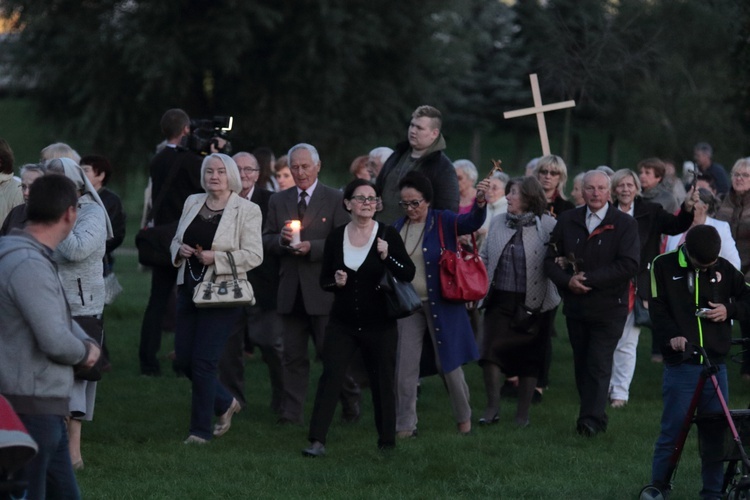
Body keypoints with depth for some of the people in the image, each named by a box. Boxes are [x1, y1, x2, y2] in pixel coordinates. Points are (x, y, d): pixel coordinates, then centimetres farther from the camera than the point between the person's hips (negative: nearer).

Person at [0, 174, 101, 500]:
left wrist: (86, 344, 4)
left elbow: (60, 314, 23)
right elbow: (55, 342, -25)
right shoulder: (28, 265, -22)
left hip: (45, 406, 10)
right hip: (31, 408, -10)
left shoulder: (32, 257, 12)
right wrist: (85, 352, -3)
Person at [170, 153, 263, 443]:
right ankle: (225, 404, 30)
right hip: (188, 289, 6)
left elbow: (253, 255, -11)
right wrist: (180, 250, -4)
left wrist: (217, 258, -20)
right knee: (183, 359, 7)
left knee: (204, 362, -7)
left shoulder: (247, 211, -6)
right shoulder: (192, 203, 11)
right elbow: (176, 241, 19)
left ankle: (201, 430, 6)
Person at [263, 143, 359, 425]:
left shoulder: (335, 200, 0)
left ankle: (351, 407, 20)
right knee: (293, 355, 5)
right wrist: (281, 239, -12)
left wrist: (311, 248, -19)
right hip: (290, 290, 3)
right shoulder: (278, 201, 12)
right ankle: (292, 413, 9)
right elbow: (266, 241, 10)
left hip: (323, 290, -3)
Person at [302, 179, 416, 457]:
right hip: (342, 324, 1)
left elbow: (409, 274, -8)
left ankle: (387, 441, 18)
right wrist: (335, 282, -12)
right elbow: (324, 280, 10)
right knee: (330, 377, -9)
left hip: (379, 326, -1)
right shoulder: (336, 237, 3)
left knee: (383, 382, 6)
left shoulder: (388, 235, -4)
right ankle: (317, 440, -10)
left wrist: (387, 257, -23)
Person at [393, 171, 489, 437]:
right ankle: (405, 425, 7)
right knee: (405, 366, 1)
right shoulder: (399, 227, 4)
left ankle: (464, 417, 26)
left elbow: (472, 222, -26)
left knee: (447, 363, 6)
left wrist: (480, 201, -45)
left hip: (440, 303, -3)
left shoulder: (443, 221, -8)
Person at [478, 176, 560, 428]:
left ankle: (522, 414, 17)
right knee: (490, 350, -8)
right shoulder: (498, 223, 7)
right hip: (500, 299, 3)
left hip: (532, 303, -3)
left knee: (528, 359, 6)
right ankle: (493, 407, 3)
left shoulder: (547, 225, -7)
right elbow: (485, 257, 15)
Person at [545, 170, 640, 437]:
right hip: (575, 305, 4)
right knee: (581, 365, 9)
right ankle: (595, 417, 18)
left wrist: (589, 279, -17)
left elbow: (629, 265, -14)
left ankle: (591, 419, -11)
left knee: (599, 365, -10)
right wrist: (567, 281, -13)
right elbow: (551, 259, 8)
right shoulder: (567, 221, 8)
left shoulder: (625, 224, -4)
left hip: (609, 307, -4)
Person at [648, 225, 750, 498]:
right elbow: (657, 308, -5)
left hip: (716, 365, 3)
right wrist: (673, 335, -22)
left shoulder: (723, 269, 8)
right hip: (680, 365, -3)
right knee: (672, 432, -3)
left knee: (716, 433, 6)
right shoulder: (664, 266, 0)